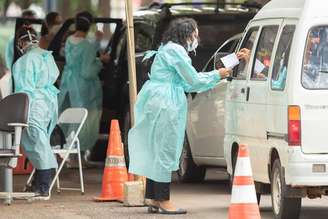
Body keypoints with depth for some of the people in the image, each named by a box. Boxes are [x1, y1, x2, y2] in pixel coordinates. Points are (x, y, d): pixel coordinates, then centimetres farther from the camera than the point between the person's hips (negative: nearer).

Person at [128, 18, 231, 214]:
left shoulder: (167, 50, 22)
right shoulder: (176, 51, -10)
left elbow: (186, 83, 24)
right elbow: (194, 81, -9)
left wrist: (215, 76, 21)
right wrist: (217, 75, 5)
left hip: (155, 103, 11)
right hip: (164, 105, -11)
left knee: (156, 153, 11)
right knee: (165, 152, -8)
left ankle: (153, 200, 14)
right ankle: (164, 201, -7)